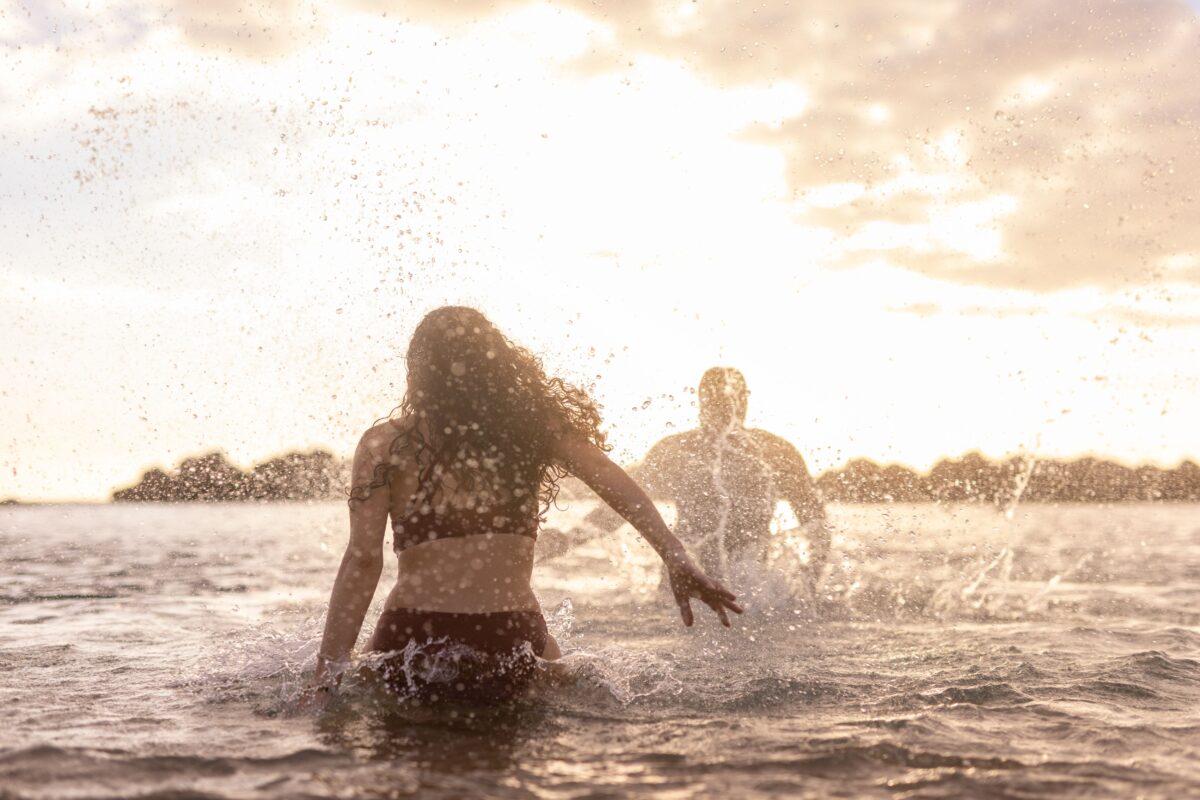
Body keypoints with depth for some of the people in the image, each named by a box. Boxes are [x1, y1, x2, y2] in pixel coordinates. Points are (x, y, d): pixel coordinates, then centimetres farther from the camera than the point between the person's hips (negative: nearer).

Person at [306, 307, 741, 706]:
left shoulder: (386, 445, 2)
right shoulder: (532, 426, 7)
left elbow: (363, 559, -5)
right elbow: (616, 484, -5)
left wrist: (327, 670, -5)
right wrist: (676, 558, -9)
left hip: (413, 647, -1)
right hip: (514, 646, 1)